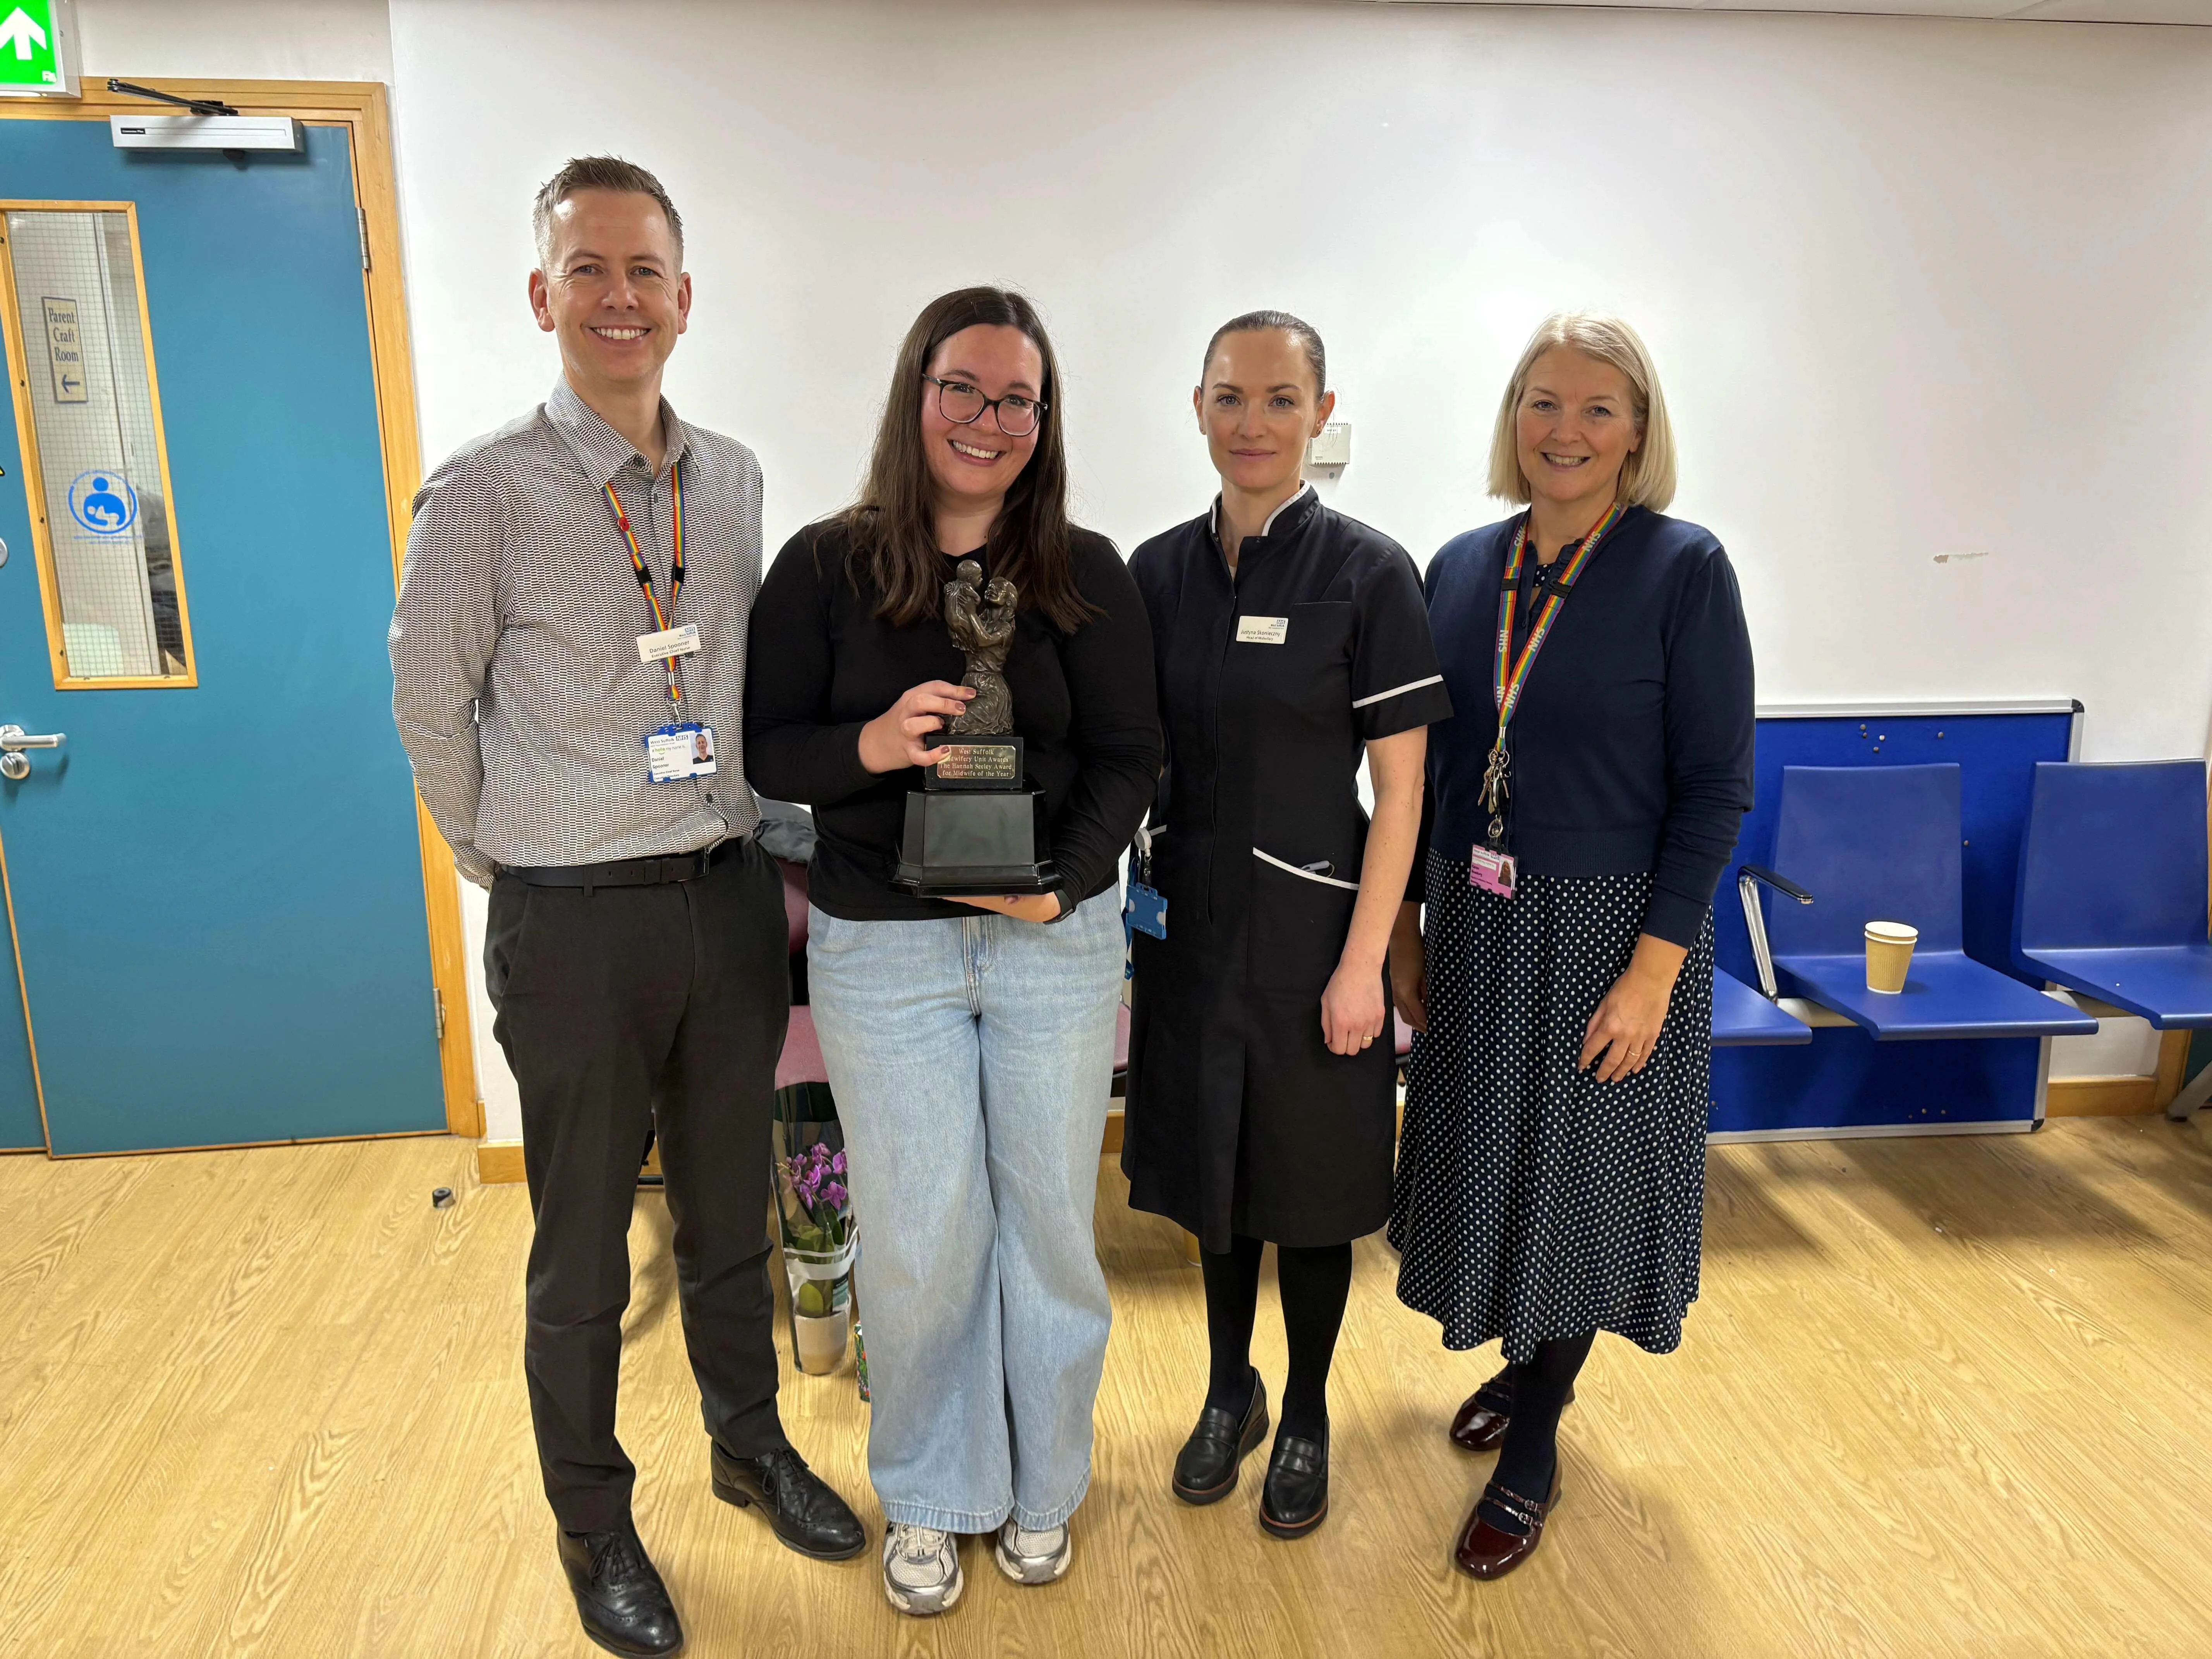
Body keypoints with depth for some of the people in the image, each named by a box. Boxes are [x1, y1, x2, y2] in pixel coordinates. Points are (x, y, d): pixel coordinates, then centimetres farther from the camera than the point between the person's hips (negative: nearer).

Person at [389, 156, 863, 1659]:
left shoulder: (734, 479, 6)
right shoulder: (487, 489, -8)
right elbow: (431, 707, -1)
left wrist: (768, 862, 10)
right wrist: (514, 869, 3)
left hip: (728, 900, 4)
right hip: (574, 920, -4)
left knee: (732, 1210, 19)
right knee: (583, 1251, 11)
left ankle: (751, 1446, 42)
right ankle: (595, 1524, 33)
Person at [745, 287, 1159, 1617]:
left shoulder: (1087, 575, 1)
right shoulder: (824, 569, -1)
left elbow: (1129, 757, -1)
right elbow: (763, 750, -1)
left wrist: (1063, 881, -16)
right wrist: (866, 746, -22)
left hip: (1058, 944, 1)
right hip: (882, 951, -1)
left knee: (1050, 1226, 12)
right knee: (916, 1242, 8)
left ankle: (1044, 1486, 37)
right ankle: (929, 1499, 34)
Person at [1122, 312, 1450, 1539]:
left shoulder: (1367, 572, -9)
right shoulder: (1160, 570, 3)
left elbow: (1400, 784, -10)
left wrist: (1361, 960, -13)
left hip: (1309, 924, -3)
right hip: (1189, 921, 4)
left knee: (1309, 1183, 10)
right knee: (1213, 1165, 16)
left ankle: (1305, 1420, 33)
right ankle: (1229, 1393, 38)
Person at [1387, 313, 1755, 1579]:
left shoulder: (1684, 569, -10)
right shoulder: (1461, 569, 3)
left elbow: (1717, 787, -12)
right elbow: (1425, 765, 8)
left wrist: (1654, 965, -17)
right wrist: (1404, 926, 6)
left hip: (1608, 925, -4)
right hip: (1476, 923, 5)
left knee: (1582, 1165, 8)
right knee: (1490, 1152, 16)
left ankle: (1534, 1450, 27)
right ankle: (1530, 1364, 43)